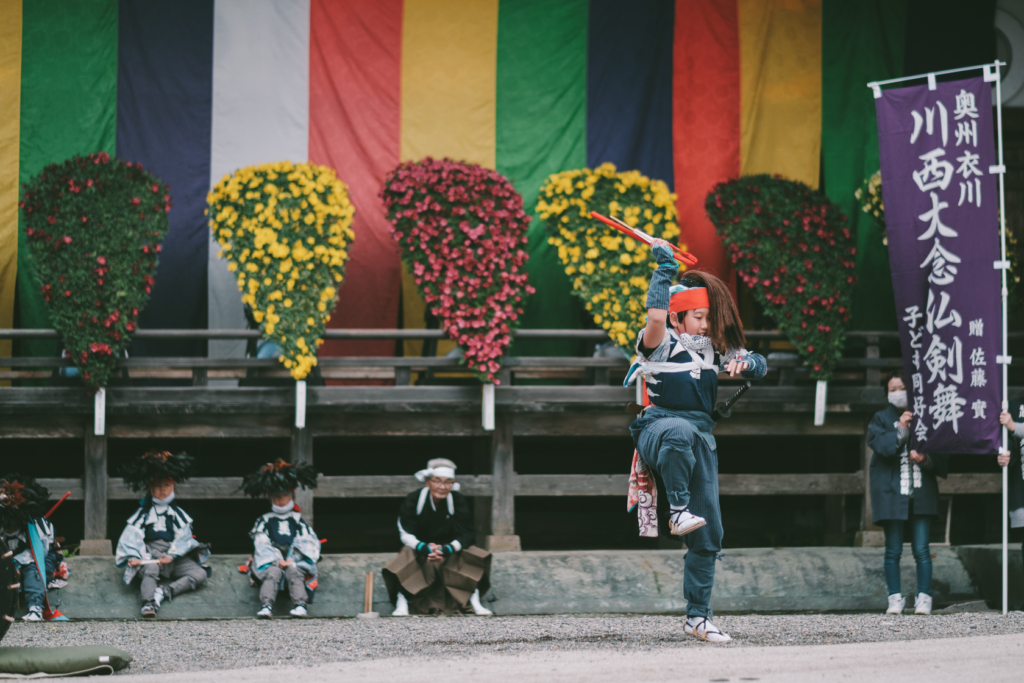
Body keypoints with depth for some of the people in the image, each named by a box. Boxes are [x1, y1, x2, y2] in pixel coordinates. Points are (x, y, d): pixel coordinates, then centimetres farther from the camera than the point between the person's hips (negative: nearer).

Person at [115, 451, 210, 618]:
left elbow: (183, 536, 3)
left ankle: (162, 592, -40)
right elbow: (133, 535, 3)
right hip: (150, 555, -2)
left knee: (200, 574, -25)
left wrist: (171, 555, -15)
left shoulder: (177, 513, 16)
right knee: (150, 569, -39)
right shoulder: (144, 512, 14)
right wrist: (133, 557, -16)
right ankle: (148, 604, -61)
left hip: (175, 556, 2)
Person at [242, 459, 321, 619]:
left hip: (295, 561, 0)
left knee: (294, 572, -36)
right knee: (273, 573, -36)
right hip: (271, 561, 0)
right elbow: (261, 544, 9)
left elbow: (306, 543, 11)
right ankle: (266, 607, -58)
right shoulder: (265, 521, 26)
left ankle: (300, 606, -57)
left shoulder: (298, 520, 28)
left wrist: (292, 559, -9)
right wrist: (276, 560, -11)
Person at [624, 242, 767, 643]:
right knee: (679, 430, -45)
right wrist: (664, 269, -15)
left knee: (709, 534, 0)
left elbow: (760, 365, 19)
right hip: (656, 427, -6)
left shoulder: (713, 349, 16)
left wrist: (744, 364, -5)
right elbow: (656, 316, -24)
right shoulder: (660, 344, -2)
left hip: (701, 440, 6)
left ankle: (698, 616, 7)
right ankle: (678, 511, -39)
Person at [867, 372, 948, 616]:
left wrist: (925, 458, -12)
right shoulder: (881, 419, 8)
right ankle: (895, 598, 8)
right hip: (891, 492, 0)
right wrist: (901, 430, -21)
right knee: (893, 550, 1)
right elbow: (881, 446, -9)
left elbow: (941, 456, 8)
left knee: (921, 549, -3)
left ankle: (924, 597, 3)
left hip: (921, 492, 0)